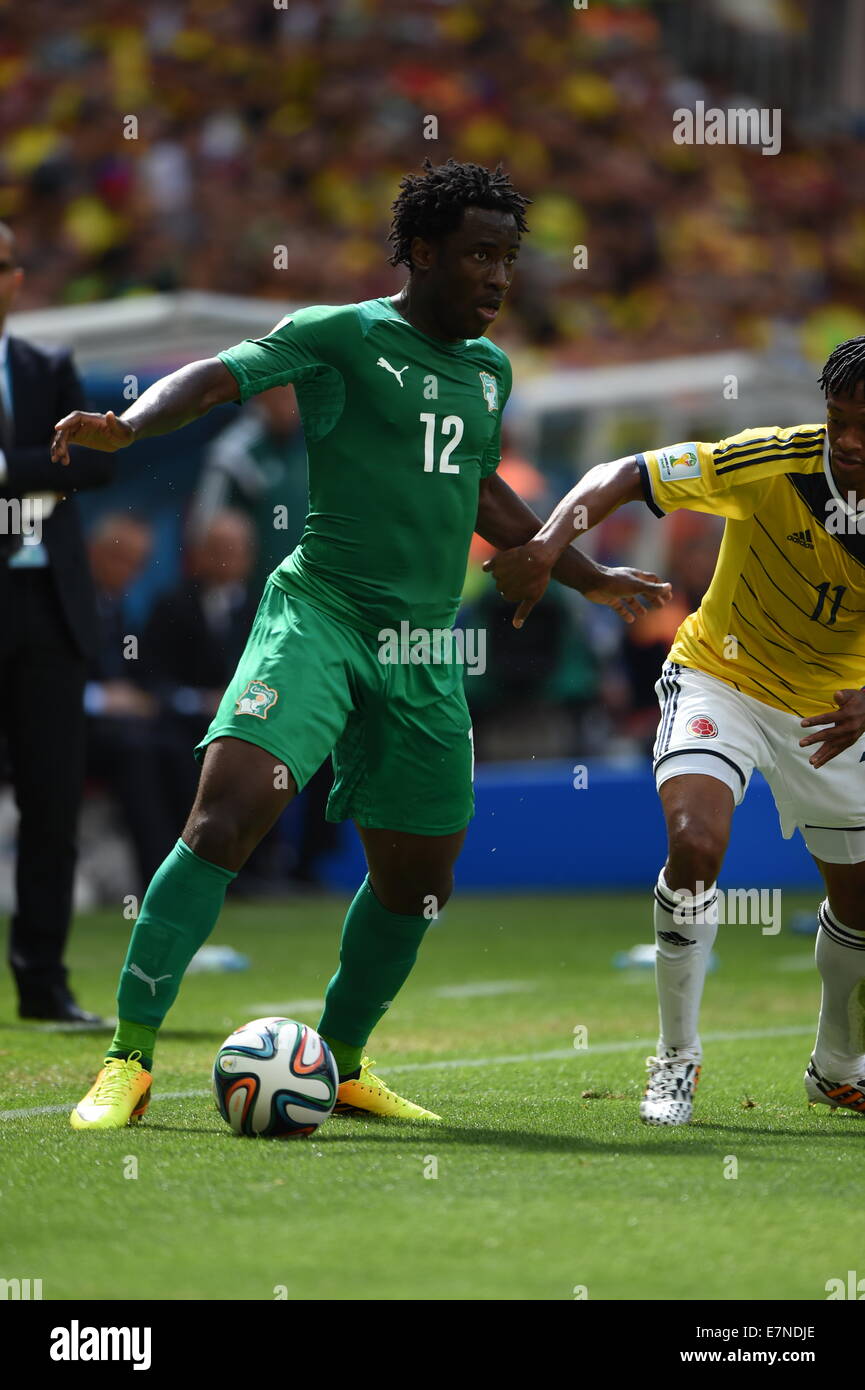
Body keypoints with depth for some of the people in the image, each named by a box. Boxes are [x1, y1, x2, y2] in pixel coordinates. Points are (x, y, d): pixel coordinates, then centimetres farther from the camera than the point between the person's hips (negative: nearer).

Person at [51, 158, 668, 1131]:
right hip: (319, 614, -6)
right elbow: (224, 374, -15)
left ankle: (340, 1062, 33)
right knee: (229, 810, -23)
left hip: (426, 649, 7)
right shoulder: (340, 335, -3)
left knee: (417, 879, 10)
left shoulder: (489, 369, 17)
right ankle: (129, 1059, -18)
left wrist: (588, 578, 37)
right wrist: (126, 425, -35)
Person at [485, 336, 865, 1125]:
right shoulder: (774, 464, -25)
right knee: (695, 842, -27)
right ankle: (677, 1060, -10)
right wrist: (550, 542, -39)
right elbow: (625, 476, -22)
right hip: (721, 680, -3)